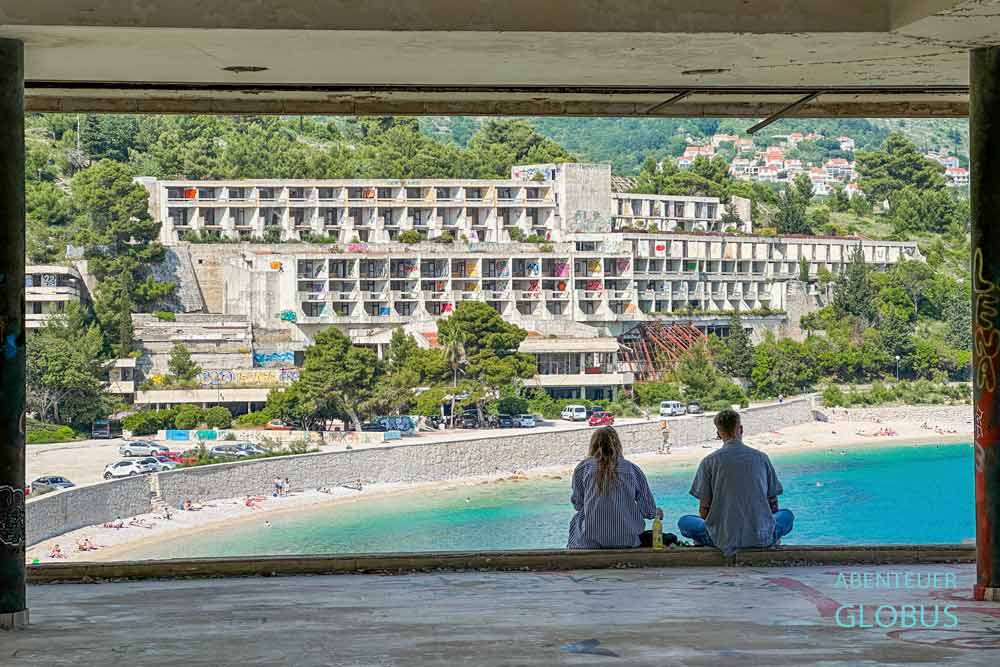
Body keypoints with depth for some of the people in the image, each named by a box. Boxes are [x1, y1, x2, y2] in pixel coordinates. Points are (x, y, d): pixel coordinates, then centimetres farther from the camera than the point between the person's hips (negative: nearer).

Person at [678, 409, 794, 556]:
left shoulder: (709, 461, -1)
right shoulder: (761, 457, 4)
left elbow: (704, 508, 0)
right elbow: (773, 504, 10)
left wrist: (711, 526, 21)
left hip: (725, 538, -1)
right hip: (762, 537, 1)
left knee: (684, 522, 23)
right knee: (787, 515, 32)